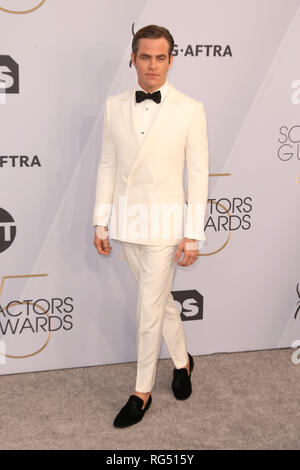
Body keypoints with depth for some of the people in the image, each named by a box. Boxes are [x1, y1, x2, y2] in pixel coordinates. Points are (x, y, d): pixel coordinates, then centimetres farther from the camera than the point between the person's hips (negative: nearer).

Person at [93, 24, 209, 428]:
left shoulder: (190, 110, -8)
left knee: (149, 307, 1)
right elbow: (107, 166, 7)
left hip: (164, 220, -4)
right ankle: (182, 361, 40)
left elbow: (198, 175, -7)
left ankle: (142, 392, 17)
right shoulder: (115, 106, 3)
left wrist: (193, 235, -8)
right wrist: (101, 222, 6)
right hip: (126, 219, 4)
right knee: (159, 297, 18)